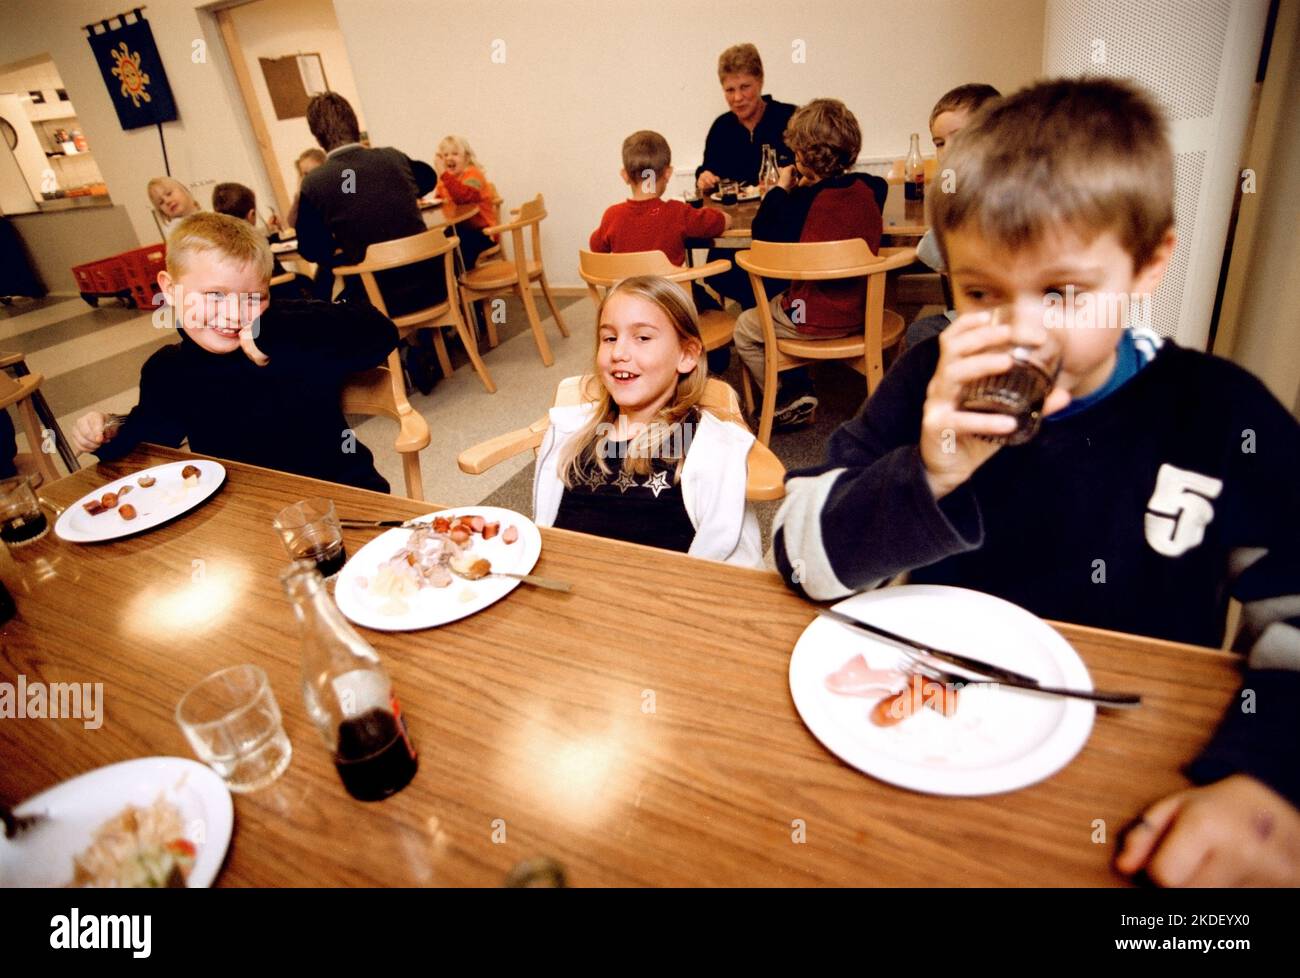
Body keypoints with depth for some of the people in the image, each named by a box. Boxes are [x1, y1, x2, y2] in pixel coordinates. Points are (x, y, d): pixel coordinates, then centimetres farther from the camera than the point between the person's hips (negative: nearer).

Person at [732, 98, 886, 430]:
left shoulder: (803, 201, -18)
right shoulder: (867, 188, 0)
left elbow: (763, 235, -7)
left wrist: (781, 188, 2)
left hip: (817, 317, -7)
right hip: (861, 311, 7)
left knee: (745, 330, 14)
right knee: (777, 301, 33)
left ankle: (790, 402, 13)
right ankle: (800, 389, 35)